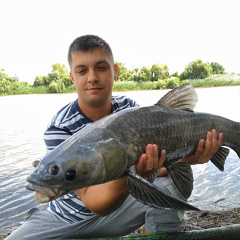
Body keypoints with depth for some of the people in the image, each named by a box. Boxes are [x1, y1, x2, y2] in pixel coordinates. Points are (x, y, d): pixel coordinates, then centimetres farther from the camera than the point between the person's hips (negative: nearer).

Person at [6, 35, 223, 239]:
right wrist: (126, 178, -53)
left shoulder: (129, 108, -10)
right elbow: (92, 201, -32)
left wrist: (182, 157, -34)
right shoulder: (60, 130, -25)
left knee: (168, 185, -21)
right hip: (68, 217, -2)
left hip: (117, 205, 3)